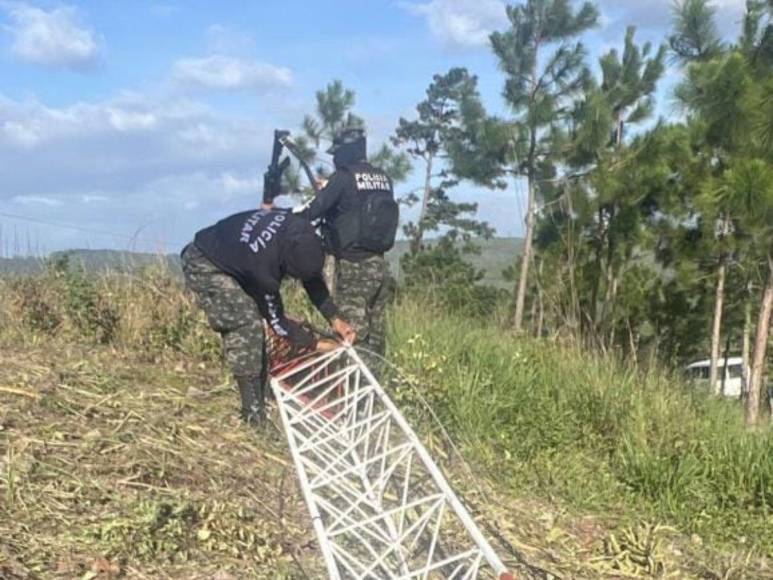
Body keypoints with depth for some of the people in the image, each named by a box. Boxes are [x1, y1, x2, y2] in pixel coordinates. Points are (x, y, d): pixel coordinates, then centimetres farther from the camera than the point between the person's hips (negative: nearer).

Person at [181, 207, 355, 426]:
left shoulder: (302, 232, -22)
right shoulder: (263, 265, -39)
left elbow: (313, 276, -5)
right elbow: (276, 320, -24)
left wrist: (335, 319, -10)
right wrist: (316, 345, -17)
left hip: (232, 257, 8)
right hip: (204, 266, -8)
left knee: (251, 326, 5)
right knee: (246, 326, -18)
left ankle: (260, 401, 14)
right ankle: (254, 414, -12)